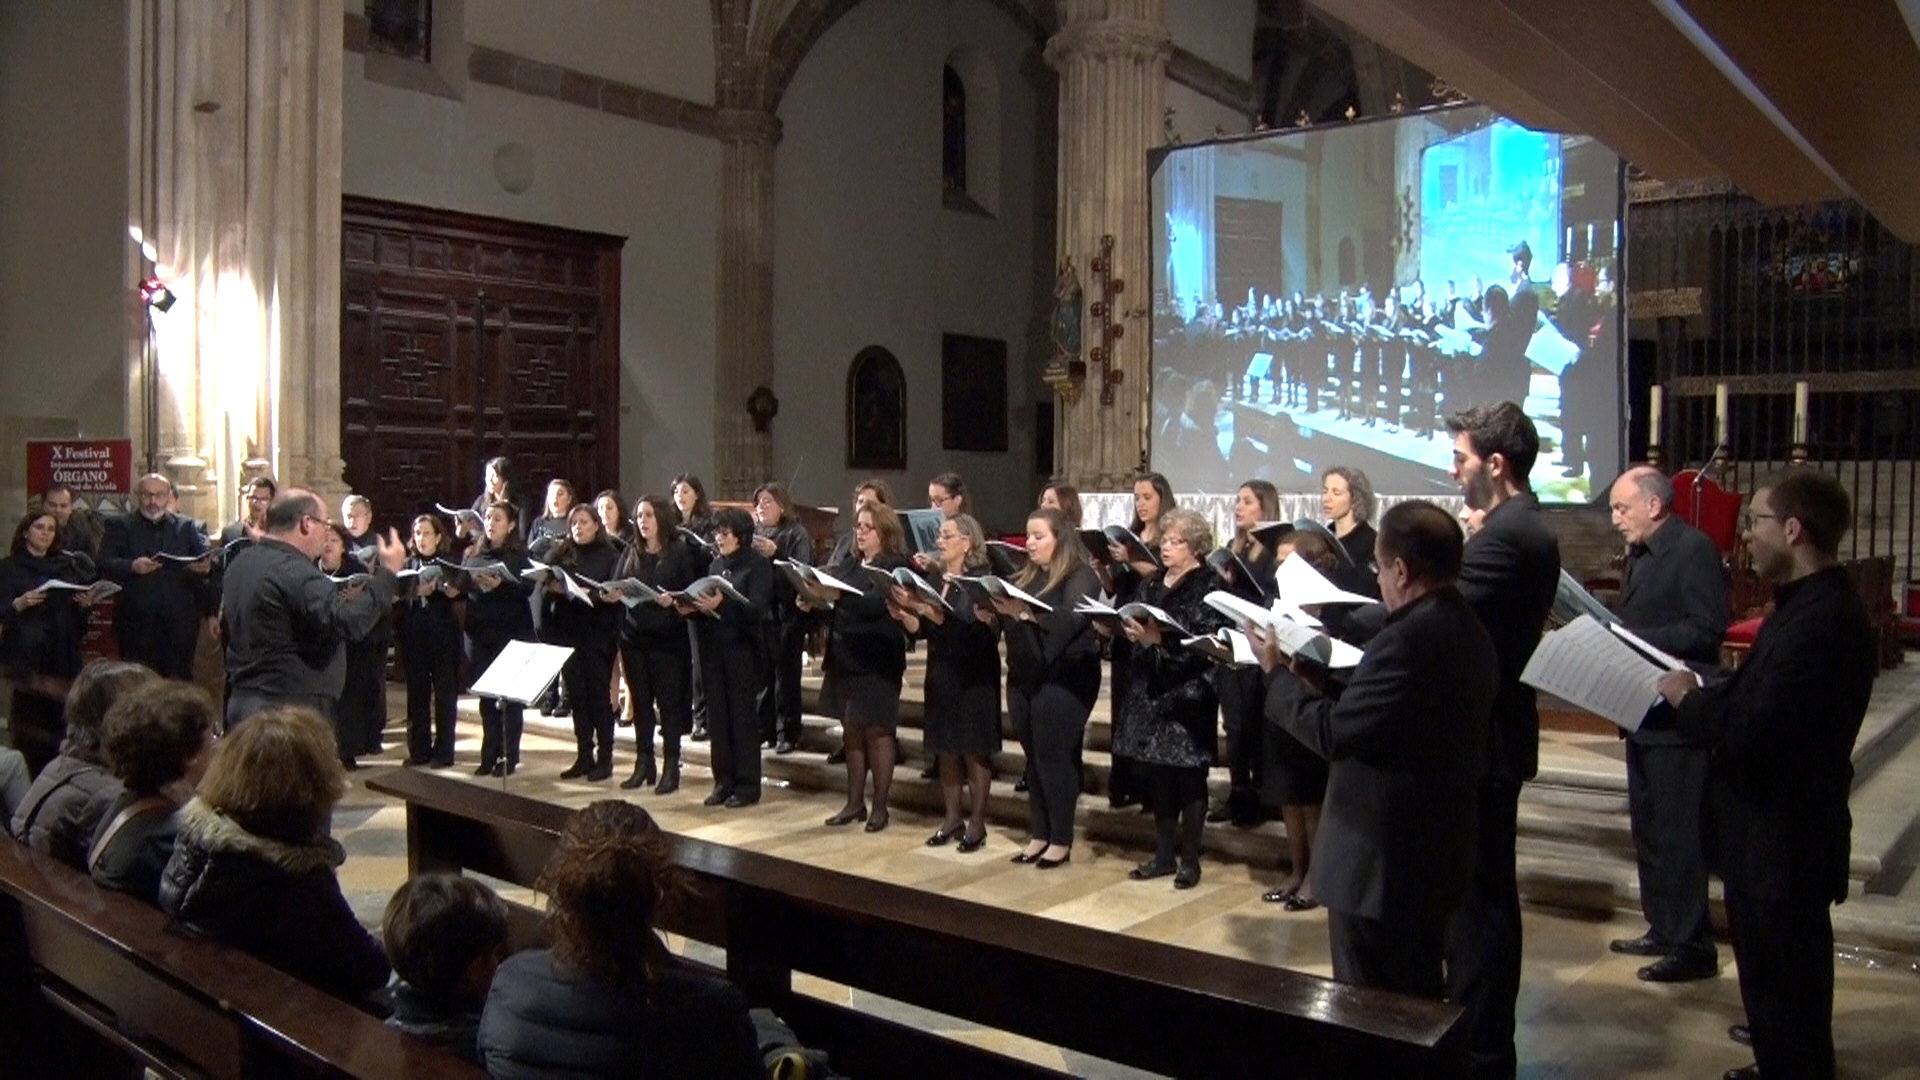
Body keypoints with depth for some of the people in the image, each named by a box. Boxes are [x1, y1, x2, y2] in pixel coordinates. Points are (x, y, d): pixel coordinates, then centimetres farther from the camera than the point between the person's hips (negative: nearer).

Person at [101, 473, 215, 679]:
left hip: (179, 622, 1)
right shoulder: (120, 526, 9)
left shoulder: (187, 528, 13)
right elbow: (104, 564, -2)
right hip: (137, 622, -1)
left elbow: (207, 560, 4)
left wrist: (206, 567, -20)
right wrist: (132, 566, -22)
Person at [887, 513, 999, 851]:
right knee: (945, 749, 10)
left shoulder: (981, 579, -10)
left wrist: (924, 608, -31)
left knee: (974, 750, 0)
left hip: (973, 676, -6)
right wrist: (903, 614, -10)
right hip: (940, 674, 7)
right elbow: (922, 630, 9)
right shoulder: (935, 580, 10)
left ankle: (977, 823, 8)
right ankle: (953, 818, 20)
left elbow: (968, 625, -24)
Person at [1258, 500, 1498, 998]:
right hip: (1435, 853, 10)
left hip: (1382, 862, -10)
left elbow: (1332, 733, -24)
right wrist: (1319, 683, 11)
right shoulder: (1469, 631, 7)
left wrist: (1278, 674, -10)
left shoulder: (1406, 640, -25)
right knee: (1418, 999, 21)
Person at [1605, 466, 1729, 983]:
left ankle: (1693, 946, 5)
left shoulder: (1694, 550, -14)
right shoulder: (1640, 556, 15)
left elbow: (1708, 628, -22)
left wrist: (1635, 641, -23)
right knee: (1649, 828, 16)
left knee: (1679, 833, -4)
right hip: (1644, 713, 10)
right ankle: (1664, 929, 28)